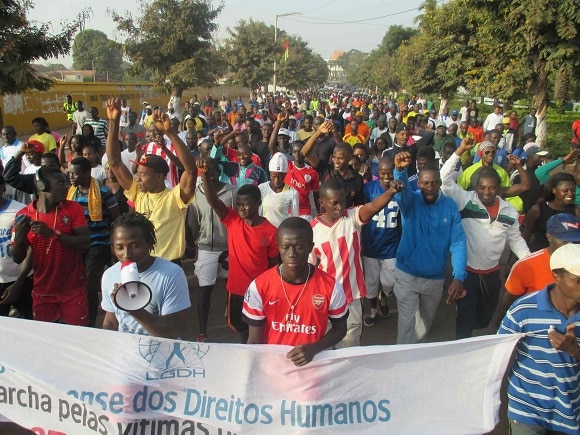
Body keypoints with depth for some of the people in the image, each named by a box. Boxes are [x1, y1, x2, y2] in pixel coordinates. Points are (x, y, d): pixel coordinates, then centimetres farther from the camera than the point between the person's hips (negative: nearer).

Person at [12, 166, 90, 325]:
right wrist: (19, 236, -18)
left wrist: (53, 234, -26)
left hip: (73, 291, -1)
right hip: (42, 293, 2)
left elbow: (85, 243, -15)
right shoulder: (23, 215, -3)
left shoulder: (73, 208, -6)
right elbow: (18, 259, 1)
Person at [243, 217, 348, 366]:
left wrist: (314, 348, -11)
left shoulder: (331, 287, -12)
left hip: (313, 363, 0)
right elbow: (255, 341, -1)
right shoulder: (259, 287, -10)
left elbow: (340, 328, 4)